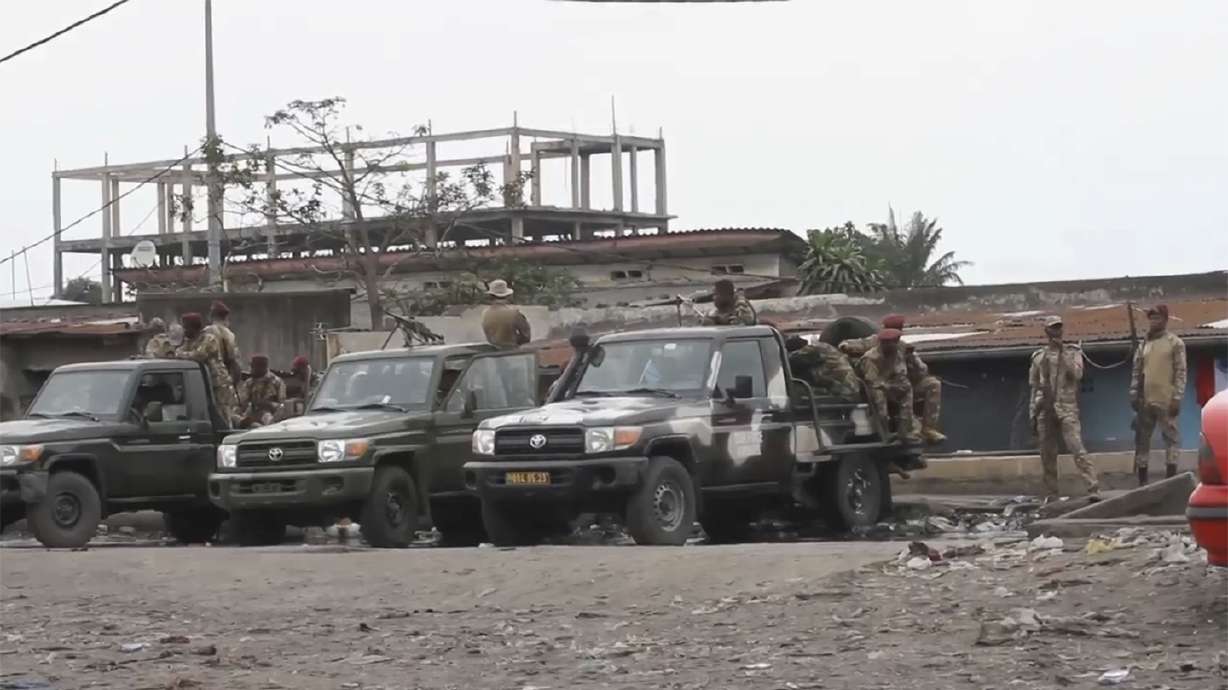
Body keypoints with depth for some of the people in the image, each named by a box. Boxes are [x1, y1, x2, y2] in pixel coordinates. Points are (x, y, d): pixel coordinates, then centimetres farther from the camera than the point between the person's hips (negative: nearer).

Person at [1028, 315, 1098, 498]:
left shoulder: (1072, 352, 7)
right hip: (1045, 410, 3)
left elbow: (1077, 374, -10)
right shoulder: (1039, 356, 15)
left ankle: (1094, 488, -21)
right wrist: (1032, 414, 12)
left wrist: (1063, 353, -11)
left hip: (1067, 409, -3)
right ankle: (1051, 495, 11)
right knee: (1047, 455, 4)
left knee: (1077, 449, -16)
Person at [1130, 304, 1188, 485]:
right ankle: (1142, 481, 10)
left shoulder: (1175, 343, 1)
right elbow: (1136, 372, 15)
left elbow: (1180, 372, -5)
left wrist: (1177, 398, -13)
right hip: (1145, 402, 5)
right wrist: (1134, 395, 3)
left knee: (1171, 438, -4)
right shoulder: (1143, 345, 15)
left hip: (1166, 401, -5)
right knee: (1141, 439, 5)